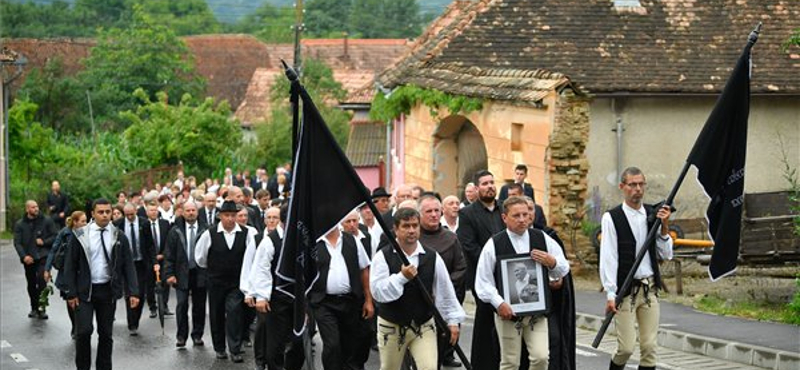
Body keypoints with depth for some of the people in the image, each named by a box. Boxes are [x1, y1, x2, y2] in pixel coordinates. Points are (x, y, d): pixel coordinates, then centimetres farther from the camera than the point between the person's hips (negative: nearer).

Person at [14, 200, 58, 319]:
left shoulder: (47, 221, 2)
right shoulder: (20, 224, 5)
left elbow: (55, 236, 4)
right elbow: (17, 243, 0)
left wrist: (44, 242, -11)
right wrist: (24, 256, -13)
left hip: (43, 257, -3)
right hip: (28, 259, 3)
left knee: (42, 280, -19)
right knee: (31, 285, 10)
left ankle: (41, 309, -14)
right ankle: (34, 308, 25)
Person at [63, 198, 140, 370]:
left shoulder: (119, 237, 3)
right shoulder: (80, 236, -2)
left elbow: (128, 266, 3)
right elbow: (70, 265, 0)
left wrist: (133, 292, -6)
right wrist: (71, 293, -6)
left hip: (108, 291, 2)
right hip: (85, 291, -2)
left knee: (106, 334, 7)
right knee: (84, 331, -9)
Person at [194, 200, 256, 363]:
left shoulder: (245, 234, -9)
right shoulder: (210, 234, -8)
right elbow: (200, 256, 6)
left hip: (237, 282, -1)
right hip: (216, 281, 1)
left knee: (234, 313, -10)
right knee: (216, 315, 9)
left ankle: (235, 350, -8)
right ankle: (219, 348, 23)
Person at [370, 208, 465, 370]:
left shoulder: (432, 257, -2)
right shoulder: (383, 257, -9)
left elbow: (445, 291, 5)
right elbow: (377, 291, -16)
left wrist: (453, 320, 6)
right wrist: (401, 277, -26)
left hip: (424, 326, 1)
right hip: (391, 326, -1)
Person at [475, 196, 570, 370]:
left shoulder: (543, 239, 5)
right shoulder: (494, 244, -4)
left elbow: (563, 270, 13)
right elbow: (483, 281, -4)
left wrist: (552, 263, -10)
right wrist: (499, 303, -16)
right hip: (508, 312, -2)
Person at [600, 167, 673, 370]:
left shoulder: (653, 214, 8)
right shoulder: (612, 218, -6)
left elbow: (666, 255, 9)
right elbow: (608, 258, -8)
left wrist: (664, 227, -5)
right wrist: (611, 294, -12)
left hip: (650, 287, 4)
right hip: (626, 290, -4)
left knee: (649, 347, 3)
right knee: (626, 347, -6)